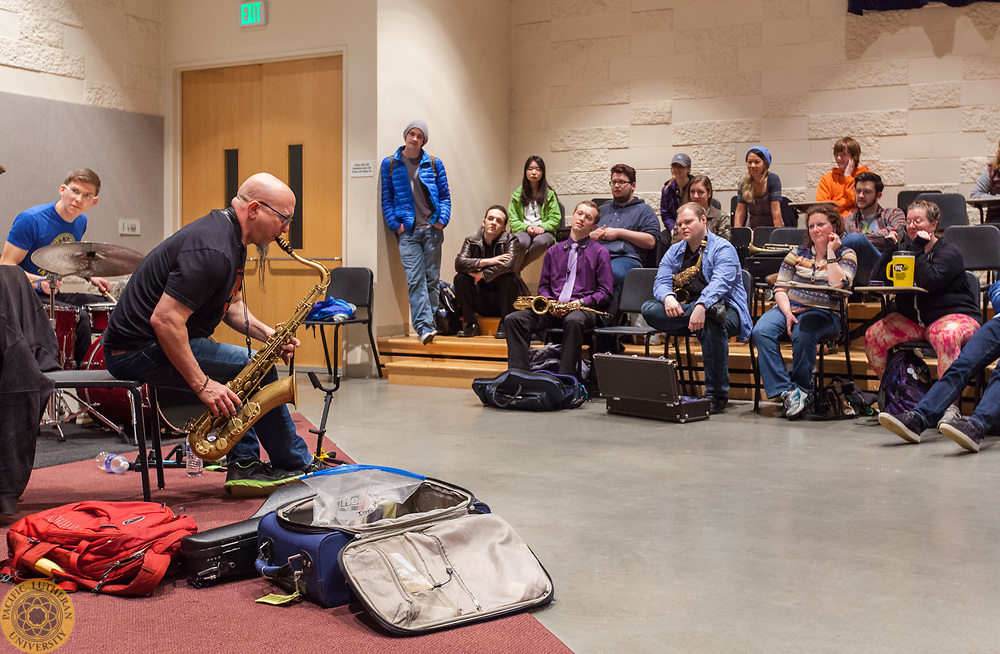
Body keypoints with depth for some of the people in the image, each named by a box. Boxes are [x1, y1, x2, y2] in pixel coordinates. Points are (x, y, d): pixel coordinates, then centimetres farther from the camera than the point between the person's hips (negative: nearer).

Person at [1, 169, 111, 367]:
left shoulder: (80, 222, 4)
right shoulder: (31, 220, -19)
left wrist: (90, 277, 6)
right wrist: (39, 282, -35)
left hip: (53, 294, 8)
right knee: (80, 316, -28)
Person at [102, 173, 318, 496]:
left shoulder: (232, 238, 9)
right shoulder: (212, 250, -24)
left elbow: (232, 304, 19)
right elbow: (164, 319, -30)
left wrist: (267, 334, 1)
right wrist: (202, 385, -26)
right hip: (141, 351, -11)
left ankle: (244, 465, 9)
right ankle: (297, 465, 4)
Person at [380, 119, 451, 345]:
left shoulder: (434, 164, 9)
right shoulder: (390, 164, 7)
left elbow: (445, 195, 11)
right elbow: (386, 197, 7)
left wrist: (442, 219, -4)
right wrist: (395, 223, -4)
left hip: (432, 229, 2)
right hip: (407, 231, -1)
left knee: (432, 278, 5)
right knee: (415, 280, -11)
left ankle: (432, 323, 14)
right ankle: (423, 327, -17)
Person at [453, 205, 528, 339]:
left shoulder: (511, 240, -3)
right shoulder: (471, 242, 4)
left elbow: (508, 264, -24)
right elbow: (459, 263, -15)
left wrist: (481, 275, -20)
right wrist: (486, 261, -25)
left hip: (502, 299, -2)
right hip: (481, 302, 2)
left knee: (509, 278, -30)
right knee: (460, 279, -19)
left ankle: (504, 325, -13)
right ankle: (471, 324, -7)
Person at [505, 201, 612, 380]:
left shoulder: (600, 253, 9)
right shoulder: (554, 251, 21)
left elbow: (605, 293, 4)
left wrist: (582, 302, -14)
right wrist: (549, 302, -2)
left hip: (583, 309, -4)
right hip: (552, 309, 4)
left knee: (573, 321, -42)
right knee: (513, 319, -21)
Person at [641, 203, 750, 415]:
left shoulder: (723, 249, -3)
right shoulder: (675, 252, 16)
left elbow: (720, 283, -21)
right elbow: (661, 282, 4)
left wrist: (701, 306, -40)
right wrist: (668, 297, -22)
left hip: (725, 308, -5)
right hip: (683, 310, 5)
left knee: (710, 324, -40)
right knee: (649, 310, -22)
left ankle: (716, 395, -30)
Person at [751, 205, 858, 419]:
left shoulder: (846, 254, 8)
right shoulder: (798, 253, 16)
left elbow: (838, 285, -12)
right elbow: (779, 288, 8)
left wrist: (830, 252, -6)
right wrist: (787, 313, -10)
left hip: (824, 313, -3)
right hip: (789, 307, 3)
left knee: (803, 334, -37)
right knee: (761, 331, -28)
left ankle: (802, 387, -13)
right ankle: (787, 391, -31)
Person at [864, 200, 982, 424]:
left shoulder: (949, 252, -3)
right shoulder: (905, 248, 14)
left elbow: (930, 282, -22)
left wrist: (919, 250, -14)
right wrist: (890, 250, -5)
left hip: (953, 315, -6)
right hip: (911, 318, 6)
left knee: (946, 336, -40)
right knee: (872, 335, -18)